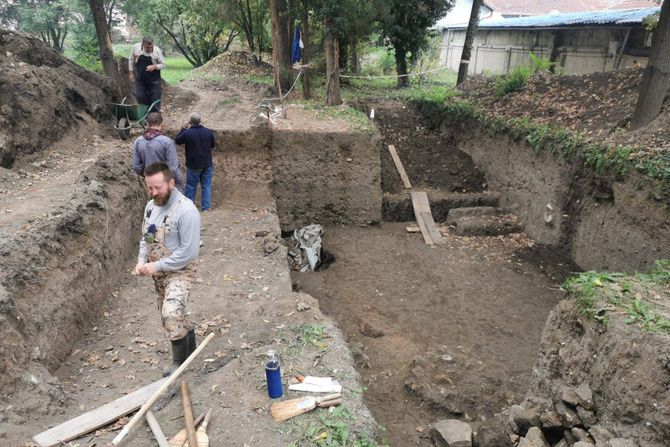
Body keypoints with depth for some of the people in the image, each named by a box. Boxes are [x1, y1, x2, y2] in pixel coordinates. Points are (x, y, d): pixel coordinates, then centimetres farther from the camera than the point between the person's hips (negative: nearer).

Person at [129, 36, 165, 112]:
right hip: (140, 80, 2)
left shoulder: (157, 51, -12)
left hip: (154, 80, -2)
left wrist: (154, 66, -24)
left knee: (155, 100, 0)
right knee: (140, 97, 3)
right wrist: (131, 72, 8)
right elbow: (131, 60, 7)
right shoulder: (136, 47, -7)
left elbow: (163, 64, -5)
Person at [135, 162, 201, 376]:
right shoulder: (151, 206, 3)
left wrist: (157, 265, -21)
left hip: (179, 272, -8)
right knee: (172, 314, 19)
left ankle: (180, 361, -3)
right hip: (158, 273, 8)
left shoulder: (186, 210, -23)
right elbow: (146, 238, 15)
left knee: (171, 314, -24)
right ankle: (190, 346, 42)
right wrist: (142, 260, -3)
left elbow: (189, 251, -25)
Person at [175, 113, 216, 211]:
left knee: (191, 186, 10)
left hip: (193, 165, -2)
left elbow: (177, 140, 1)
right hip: (207, 164, 3)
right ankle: (206, 206, 14)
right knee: (206, 185, 10)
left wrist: (183, 128, 5)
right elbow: (213, 145, 8)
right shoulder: (208, 132, -5)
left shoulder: (187, 133, -17)